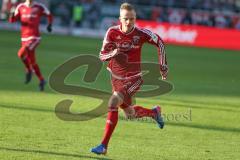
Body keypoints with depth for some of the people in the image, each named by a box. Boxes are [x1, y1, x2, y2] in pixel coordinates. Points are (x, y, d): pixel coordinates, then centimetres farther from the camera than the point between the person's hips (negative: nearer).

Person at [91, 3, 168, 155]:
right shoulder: (112, 32, -12)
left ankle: (104, 145, -20)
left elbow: (159, 42, 2)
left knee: (113, 102, -25)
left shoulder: (141, 33, -15)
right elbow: (102, 55, -10)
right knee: (130, 114, 16)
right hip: (116, 78, 4)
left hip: (133, 78, -4)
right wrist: (113, 54, -32)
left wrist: (163, 65, 4)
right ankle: (154, 112, 49)